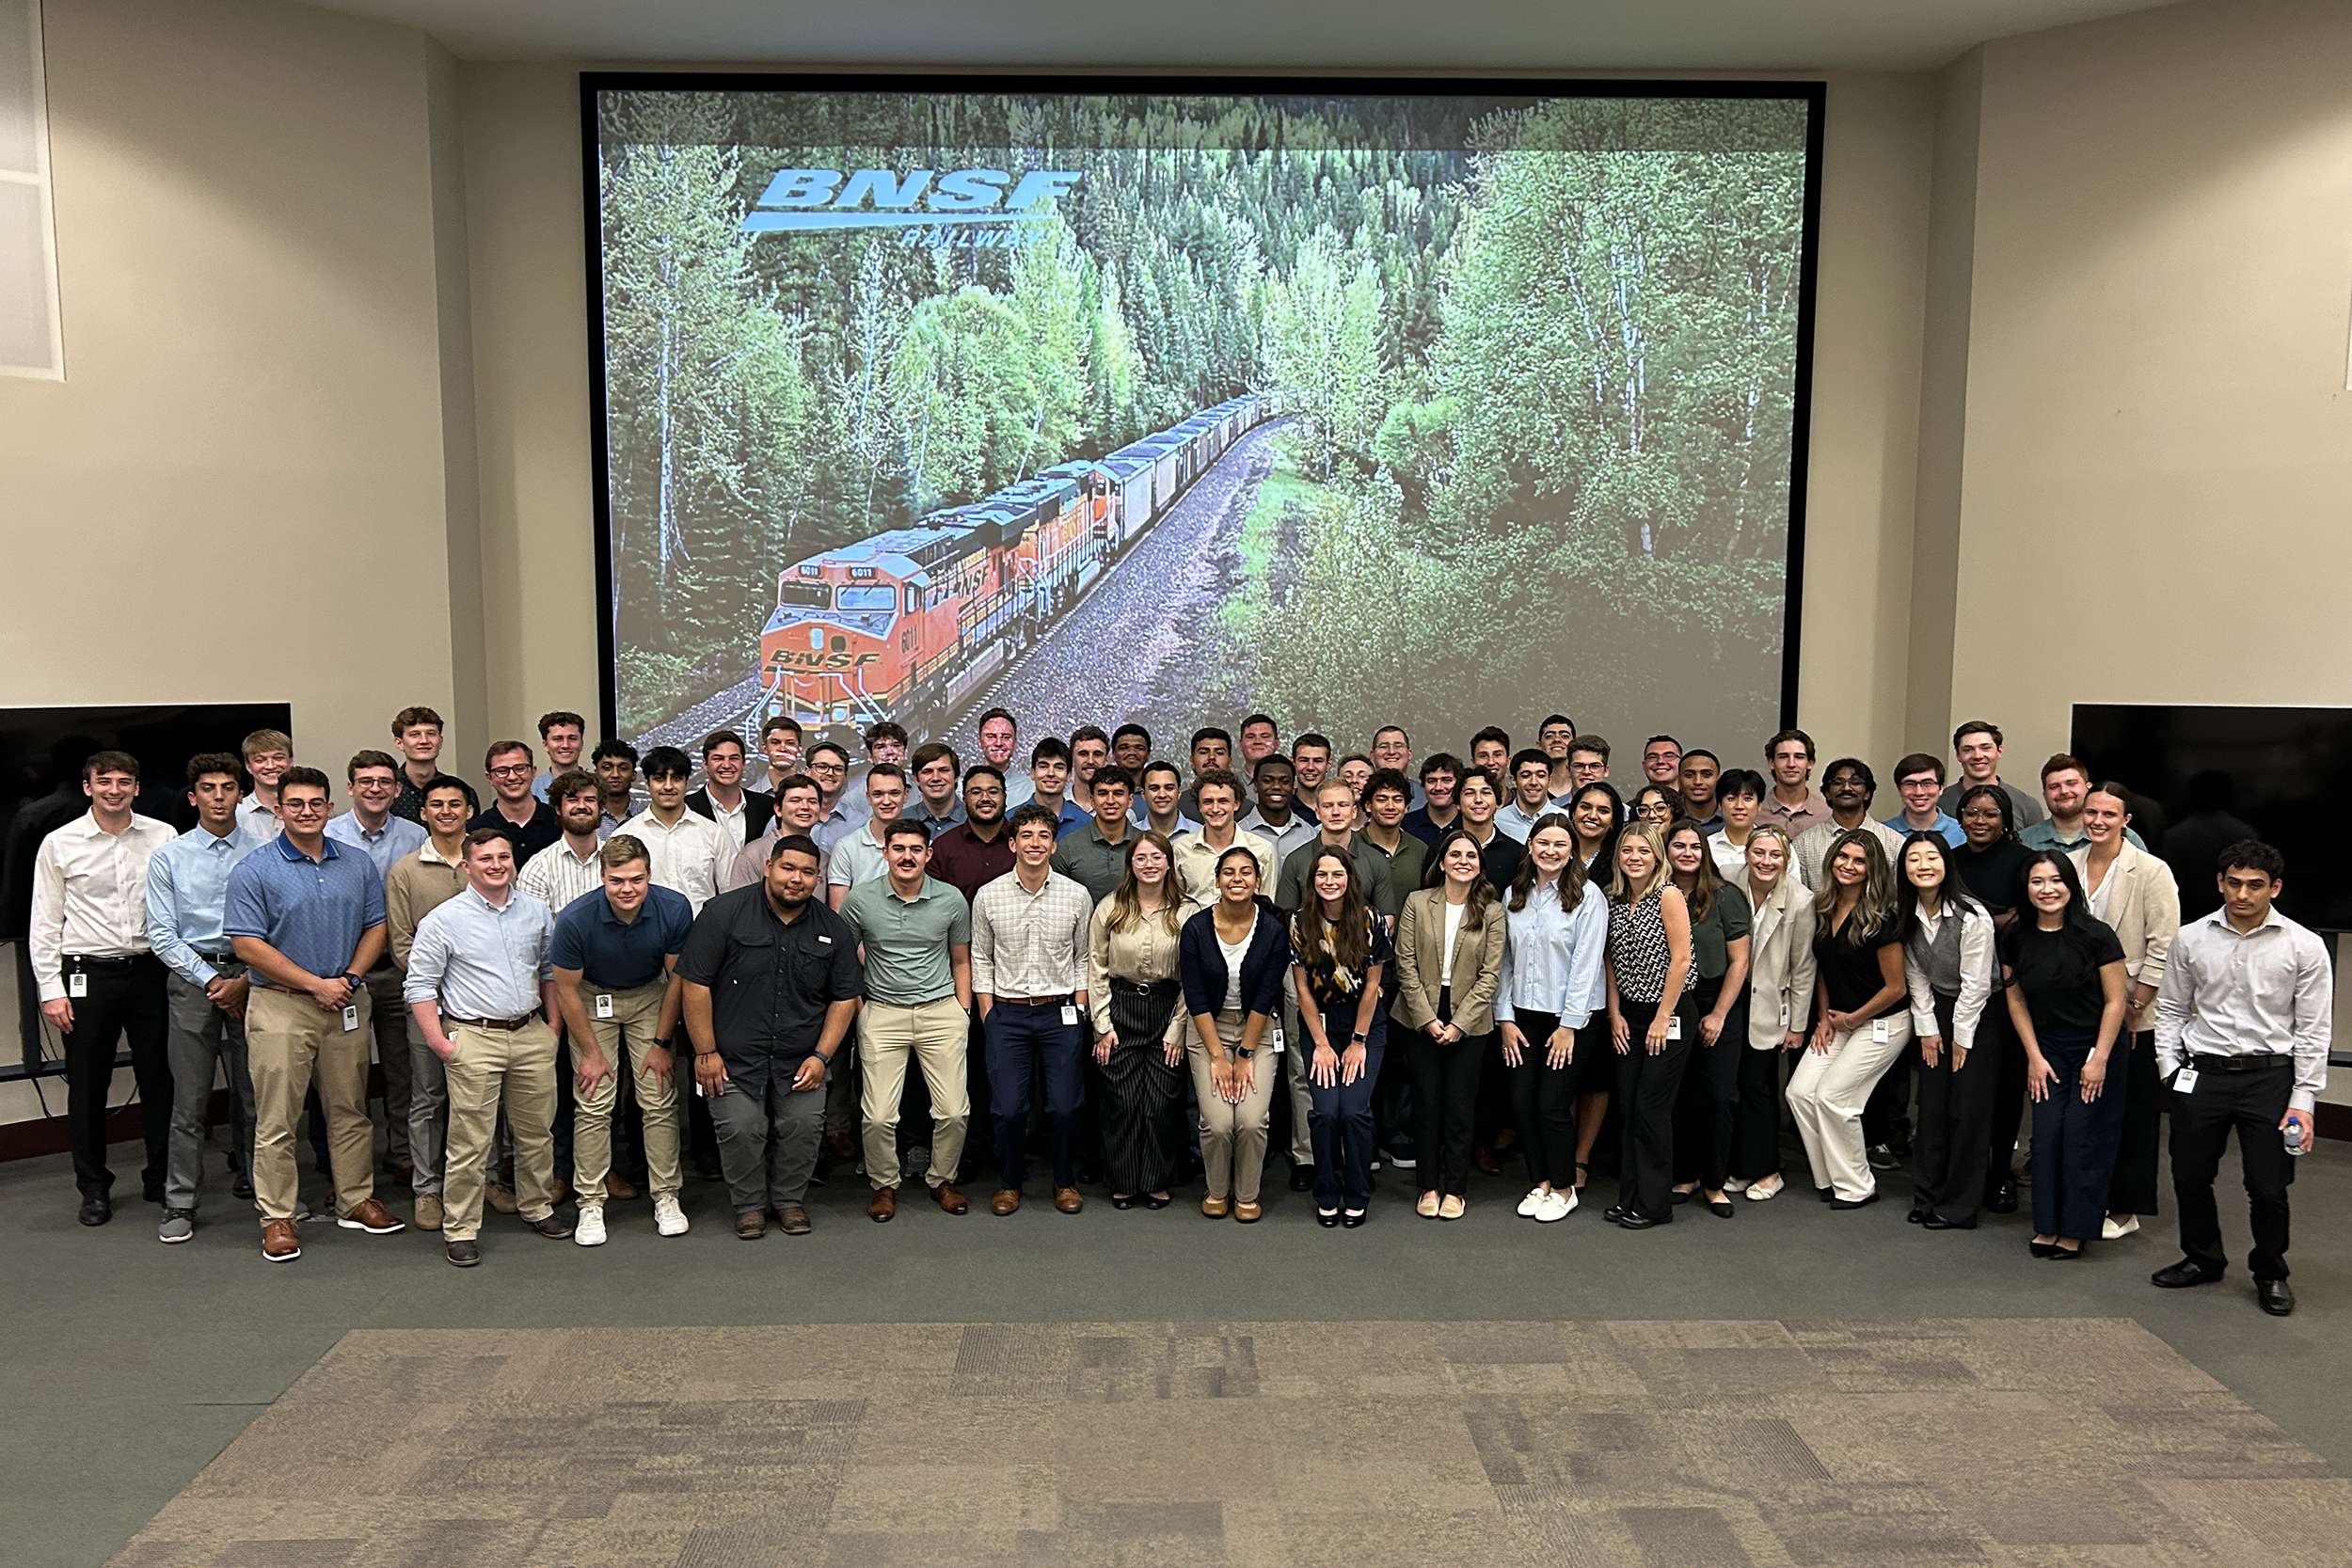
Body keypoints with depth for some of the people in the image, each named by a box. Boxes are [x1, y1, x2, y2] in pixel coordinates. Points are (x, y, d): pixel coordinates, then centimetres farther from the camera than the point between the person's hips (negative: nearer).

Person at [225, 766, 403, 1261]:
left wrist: (349, 978, -6)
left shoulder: (357, 866, 9)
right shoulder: (254, 870, -4)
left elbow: (375, 927, 10)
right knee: (276, 1118, -1)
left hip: (347, 1003, 4)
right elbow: (247, 943, -10)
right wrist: (315, 984, -13)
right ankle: (276, 1218, 8)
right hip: (280, 1004, -4)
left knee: (350, 1109, 11)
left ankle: (356, 1201, 22)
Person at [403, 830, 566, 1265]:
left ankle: (538, 1208, 30)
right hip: (474, 1038, -4)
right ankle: (460, 1229, 9)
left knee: (537, 1131, 12)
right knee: (470, 1140, -2)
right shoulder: (444, 920, -5)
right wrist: (436, 1038, -8)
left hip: (531, 1035, 4)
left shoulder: (536, 912, 9)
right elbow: (420, 983, -3)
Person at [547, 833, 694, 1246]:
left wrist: (662, 1044, -5)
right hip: (592, 999, -1)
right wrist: (591, 1053, -8)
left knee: (660, 1100, -2)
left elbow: (677, 977, -9)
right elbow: (566, 988, -13)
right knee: (594, 1104, -6)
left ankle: (666, 1197, 10)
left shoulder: (674, 909, -24)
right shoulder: (575, 918, -28)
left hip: (650, 997, 1)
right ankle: (591, 1203, 7)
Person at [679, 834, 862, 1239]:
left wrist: (821, 1056, 0)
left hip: (801, 1059, 2)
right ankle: (749, 1204, 17)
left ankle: (790, 1199, 20)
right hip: (734, 1056, -2)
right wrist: (705, 1052, -8)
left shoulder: (833, 929, 4)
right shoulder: (724, 912, -6)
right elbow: (695, 983, -6)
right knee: (741, 1128, -9)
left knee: (804, 1125, -7)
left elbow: (845, 997, 9)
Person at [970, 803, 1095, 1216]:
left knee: (1064, 1106, 1)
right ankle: (1009, 1182, 22)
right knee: (1008, 1108, -1)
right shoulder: (988, 896, 0)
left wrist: (1079, 1010, 2)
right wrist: (987, 1013, 1)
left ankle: (1065, 1181, 23)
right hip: (1006, 1013, 0)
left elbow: (1083, 959, 8)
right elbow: (980, 959, 7)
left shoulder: (1077, 896, 0)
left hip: (1061, 1013, 0)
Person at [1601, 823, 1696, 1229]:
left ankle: (1653, 1204, 6)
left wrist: (1662, 1019, -14)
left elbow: (1681, 960, -15)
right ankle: (1629, 1197, 18)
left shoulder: (1668, 895, -12)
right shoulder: (1615, 899, 7)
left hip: (1669, 1014, -6)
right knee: (1628, 1106, 8)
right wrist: (1615, 1014, 3)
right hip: (1630, 1016, 6)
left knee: (1651, 1108, -4)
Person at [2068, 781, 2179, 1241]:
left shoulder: (2152, 872, -7)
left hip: (2132, 1018, -4)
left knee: (2130, 1114, 5)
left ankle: (2124, 1210, 16)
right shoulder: (2066, 866, 5)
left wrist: (2133, 1008, -12)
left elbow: (2162, 950, -9)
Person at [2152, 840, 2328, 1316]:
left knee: (2268, 1187, 1)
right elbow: (2170, 1009, 11)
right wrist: (2170, 1069, 4)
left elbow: (2314, 1029, -2)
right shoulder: (2191, 939, 2)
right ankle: (2202, 1258, 34)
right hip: (2202, 1073, 2)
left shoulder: (2304, 946, -4)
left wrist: (2303, 1099, -5)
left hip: (2270, 1076, -2)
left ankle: (2271, 1273, 25)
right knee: (2190, 1177, 11)